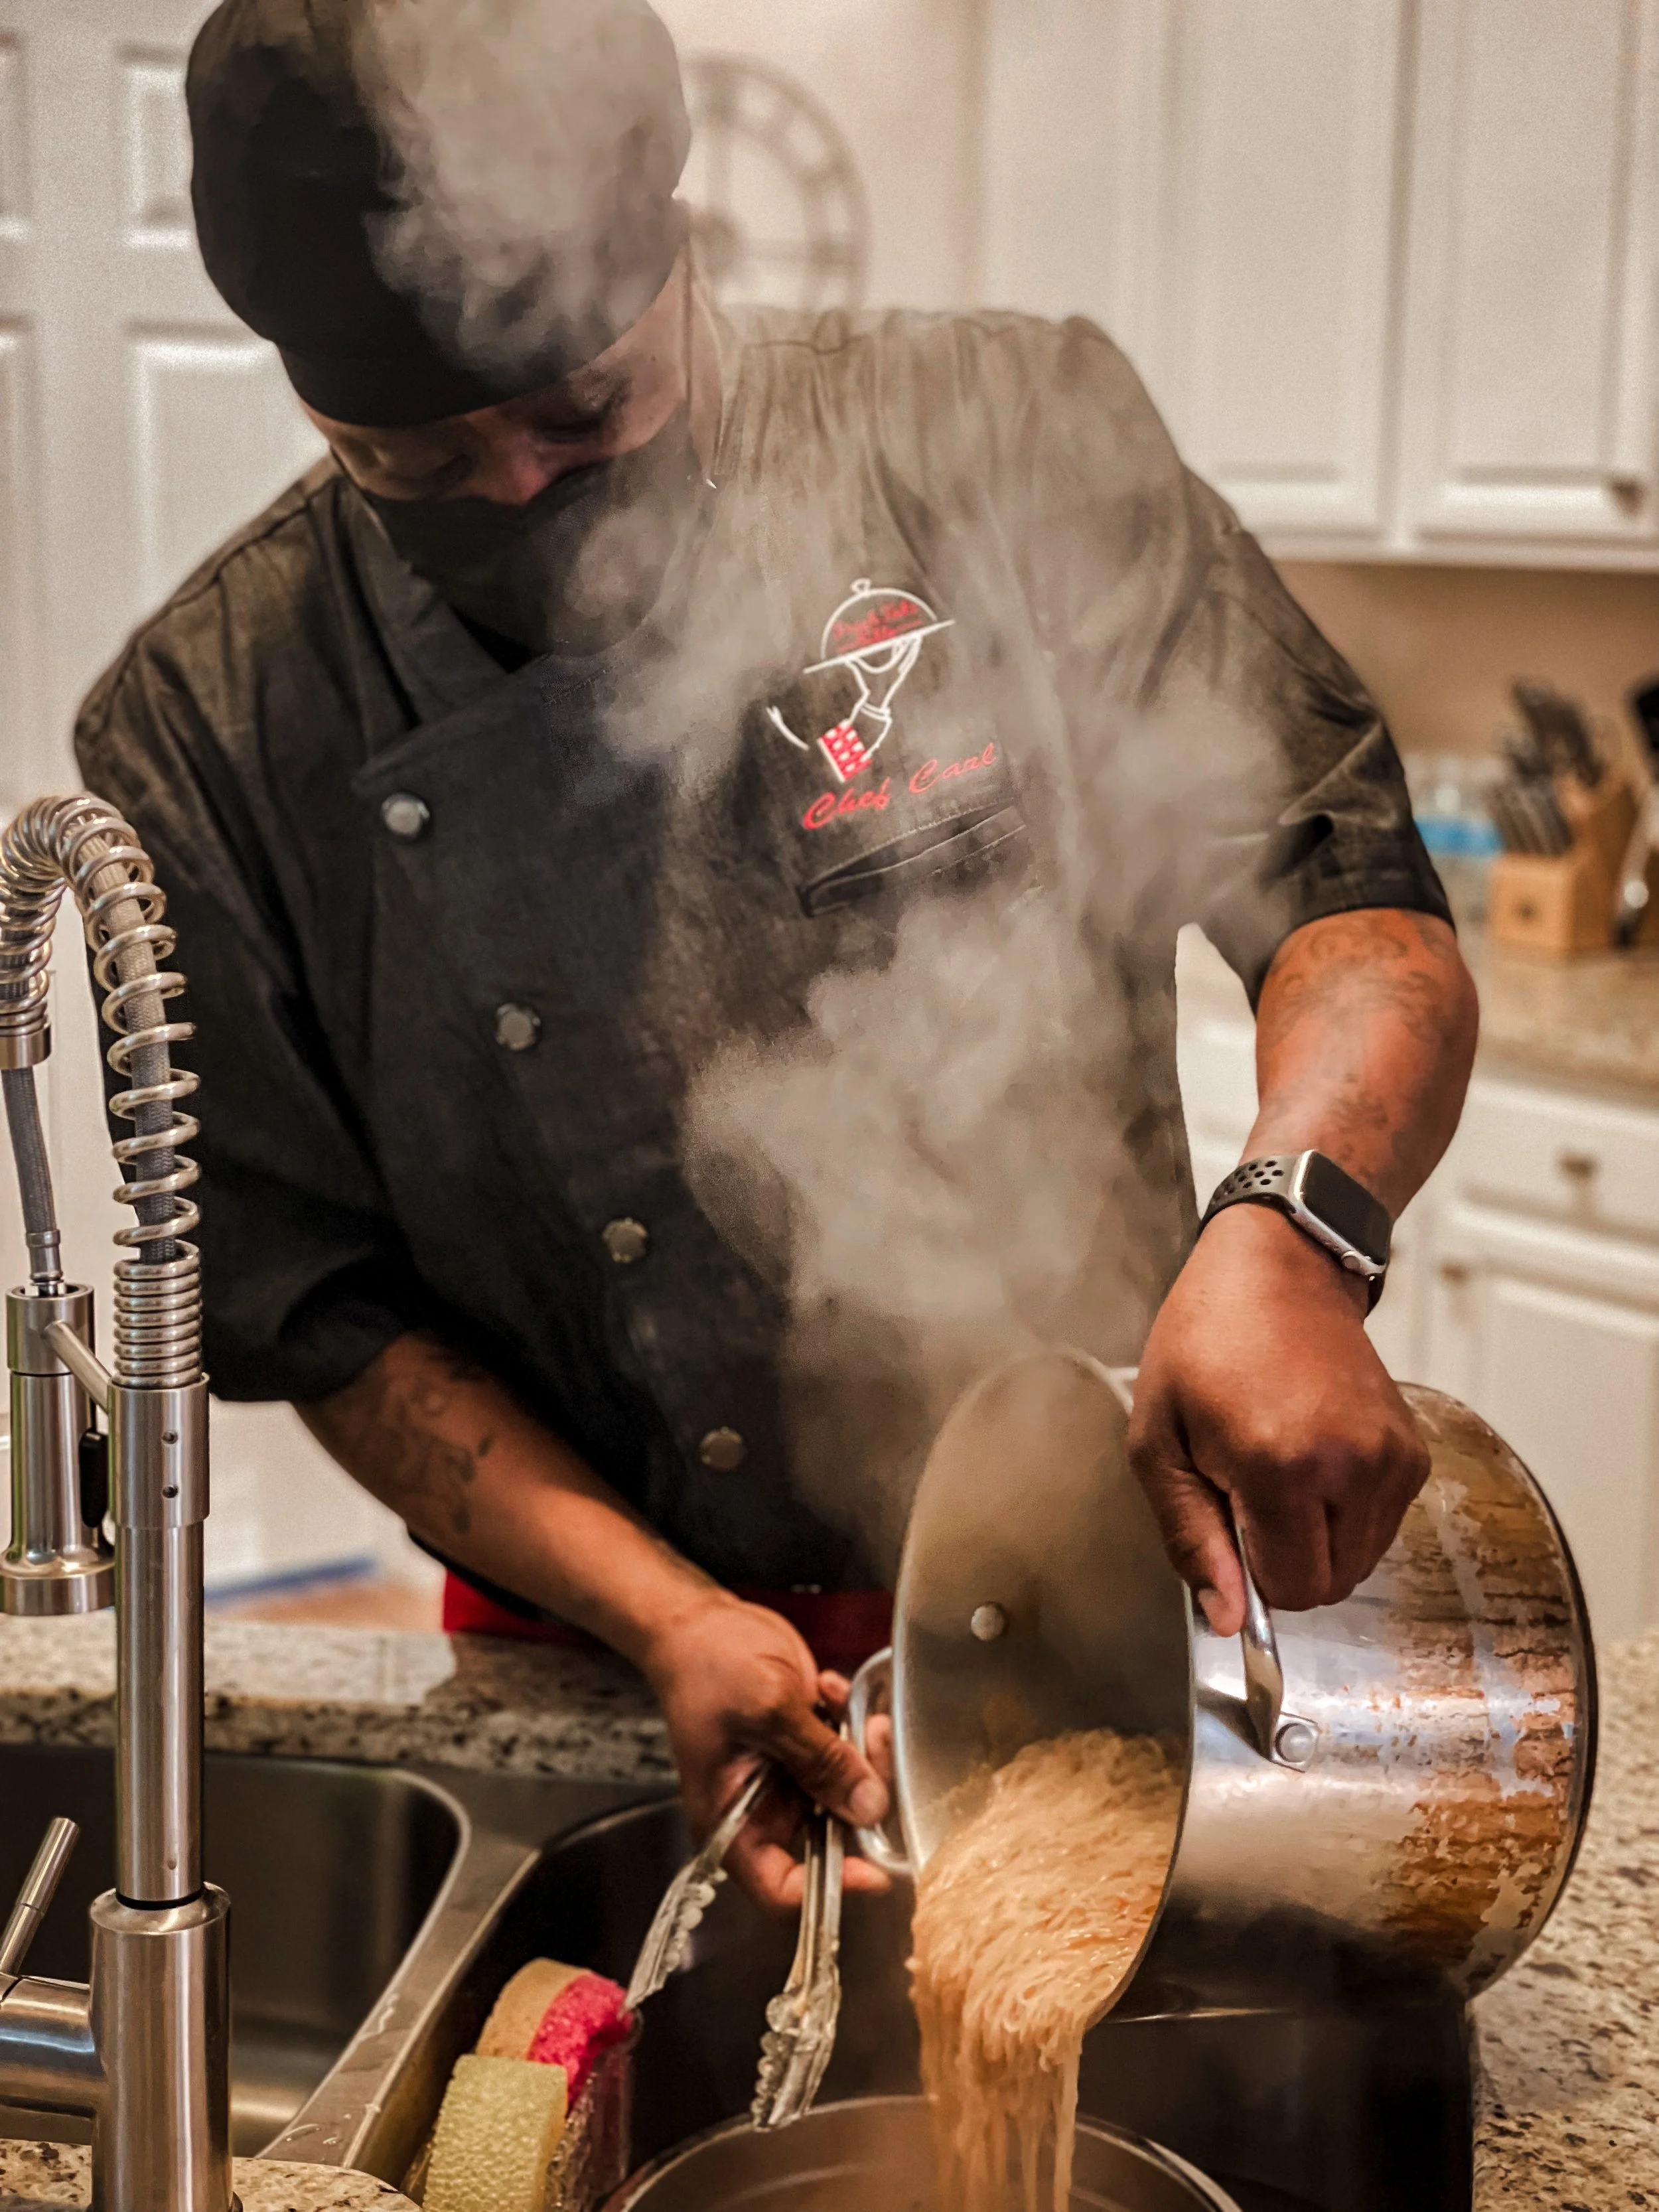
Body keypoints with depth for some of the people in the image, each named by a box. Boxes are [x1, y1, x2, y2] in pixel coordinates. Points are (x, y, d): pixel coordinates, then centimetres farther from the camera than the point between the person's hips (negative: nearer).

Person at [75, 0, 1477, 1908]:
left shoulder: (1008, 444, -12)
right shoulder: (199, 737, -9)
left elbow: (1362, 903, -13)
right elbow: (318, 1311, -6)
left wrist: (1282, 1239, -34)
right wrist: (666, 1617, -18)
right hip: (605, 1657, 1)